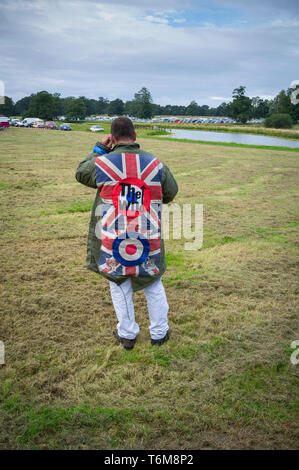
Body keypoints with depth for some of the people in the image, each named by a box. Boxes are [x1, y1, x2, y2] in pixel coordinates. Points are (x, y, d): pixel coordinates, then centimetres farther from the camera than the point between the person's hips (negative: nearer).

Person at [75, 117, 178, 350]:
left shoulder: (101, 163, -9)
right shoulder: (156, 164, -4)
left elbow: (80, 173, 13)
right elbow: (171, 193, 10)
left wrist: (99, 148, 16)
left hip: (112, 242, -1)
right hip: (149, 241, 1)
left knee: (119, 285, 19)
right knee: (153, 285, 20)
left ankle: (127, 335, 30)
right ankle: (159, 333, 33)